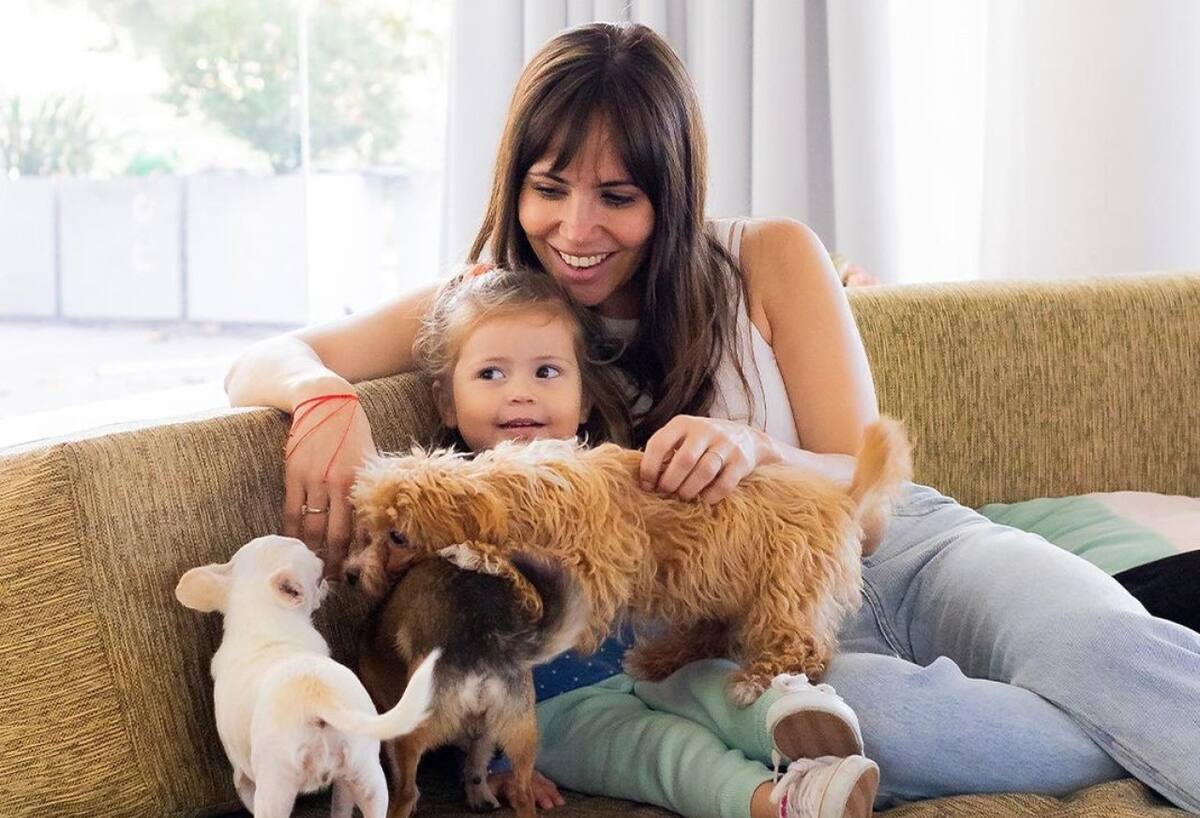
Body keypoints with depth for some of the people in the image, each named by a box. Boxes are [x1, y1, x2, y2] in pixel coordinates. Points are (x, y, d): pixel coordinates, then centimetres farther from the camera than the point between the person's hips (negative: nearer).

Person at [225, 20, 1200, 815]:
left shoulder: (770, 261, -1)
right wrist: (324, 399, -25)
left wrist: (754, 451, -25)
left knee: (1102, 646, -34)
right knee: (838, 703, -37)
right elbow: (265, 362, 1)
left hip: (899, 560, 0)